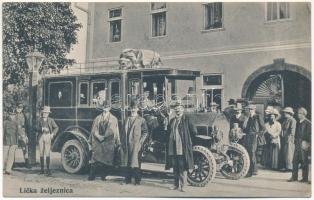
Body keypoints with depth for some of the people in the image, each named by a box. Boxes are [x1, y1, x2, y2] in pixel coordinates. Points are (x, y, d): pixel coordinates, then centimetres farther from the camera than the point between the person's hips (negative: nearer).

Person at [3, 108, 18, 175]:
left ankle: (8, 170, 2)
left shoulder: (15, 123, 8)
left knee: (11, 156, -2)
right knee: (4, 156, 3)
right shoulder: (5, 122, -5)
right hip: (6, 142, -3)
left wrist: (16, 143, 13)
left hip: (13, 142, 3)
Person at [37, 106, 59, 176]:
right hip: (41, 136, 3)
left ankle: (48, 169, -6)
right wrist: (43, 128, -18)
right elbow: (38, 128, 0)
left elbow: (56, 127, 9)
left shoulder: (51, 120, 5)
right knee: (41, 153, 6)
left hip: (48, 136, -3)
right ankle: (42, 169, 13)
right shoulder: (40, 120, 10)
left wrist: (53, 134, -4)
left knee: (47, 153, -9)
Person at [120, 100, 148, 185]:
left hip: (136, 144, -4)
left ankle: (137, 180, 1)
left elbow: (145, 132, -2)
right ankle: (128, 179, 14)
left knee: (135, 162, -5)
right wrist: (123, 142, 9)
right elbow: (124, 131, 17)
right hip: (127, 144, 4)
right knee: (127, 162, 7)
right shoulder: (127, 119, 15)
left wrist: (140, 142, -10)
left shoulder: (141, 120, 1)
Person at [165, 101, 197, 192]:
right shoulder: (172, 120, 15)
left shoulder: (186, 119, -2)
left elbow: (194, 131, -4)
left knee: (182, 167, -4)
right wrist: (170, 140, 11)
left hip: (183, 148, -5)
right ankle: (176, 184, 21)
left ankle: (182, 185, 3)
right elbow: (169, 132, 24)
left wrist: (186, 139, 4)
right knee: (175, 167, 11)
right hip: (173, 147, 6)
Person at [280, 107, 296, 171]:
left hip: (289, 139, -8)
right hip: (284, 139, 9)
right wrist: (282, 137, 12)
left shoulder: (292, 120, -9)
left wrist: (289, 138, -18)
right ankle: (284, 166, 14)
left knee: (288, 153, -6)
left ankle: (289, 167, -2)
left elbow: (292, 130, -14)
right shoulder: (285, 120, 17)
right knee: (283, 153, 8)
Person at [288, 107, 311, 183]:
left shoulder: (308, 123, -6)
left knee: (304, 161, 0)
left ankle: (305, 178, 9)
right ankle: (294, 177, 8)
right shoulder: (298, 122, 14)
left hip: (304, 144, -6)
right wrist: (295, 141, 10)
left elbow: (309, 134, -9)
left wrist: (306, 143, -14)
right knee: (295, 160, 4)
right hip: (297, 144, 6)